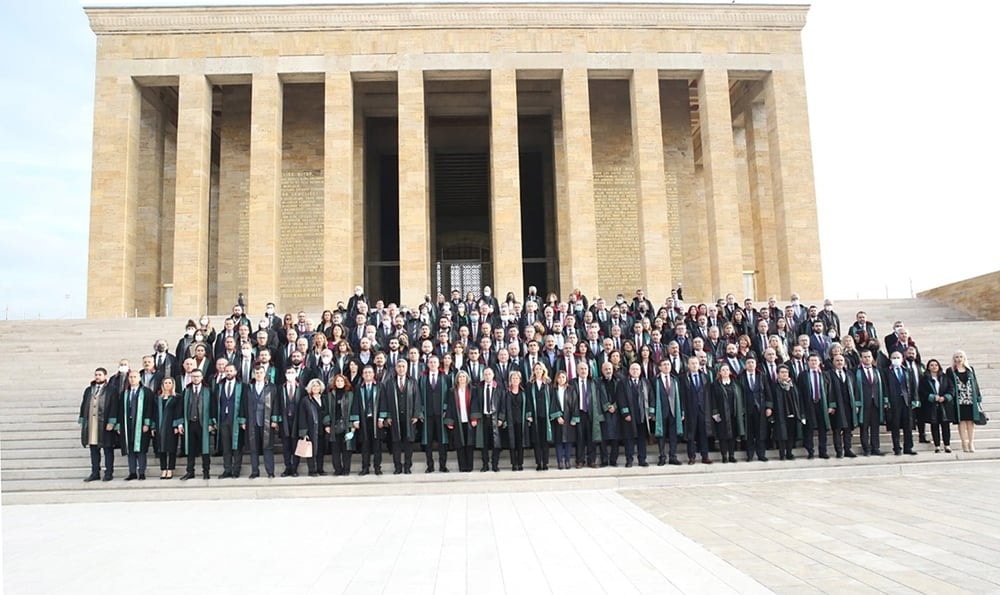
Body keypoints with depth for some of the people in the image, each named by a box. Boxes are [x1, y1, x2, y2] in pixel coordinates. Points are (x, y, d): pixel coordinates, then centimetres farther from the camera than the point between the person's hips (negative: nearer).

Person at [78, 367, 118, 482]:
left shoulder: (111, 391, -1)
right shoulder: (88, 390, 14)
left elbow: (114, 407, -6)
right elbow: (83, 406, 15)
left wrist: (111, 422, -14)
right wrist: (82, 421, 8)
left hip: (105, 424, -5)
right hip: (90, 424, 5)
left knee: (108, 450, 0)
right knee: (93, 450, 9)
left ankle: (109, 473, 6)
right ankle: (95, 473, 15)